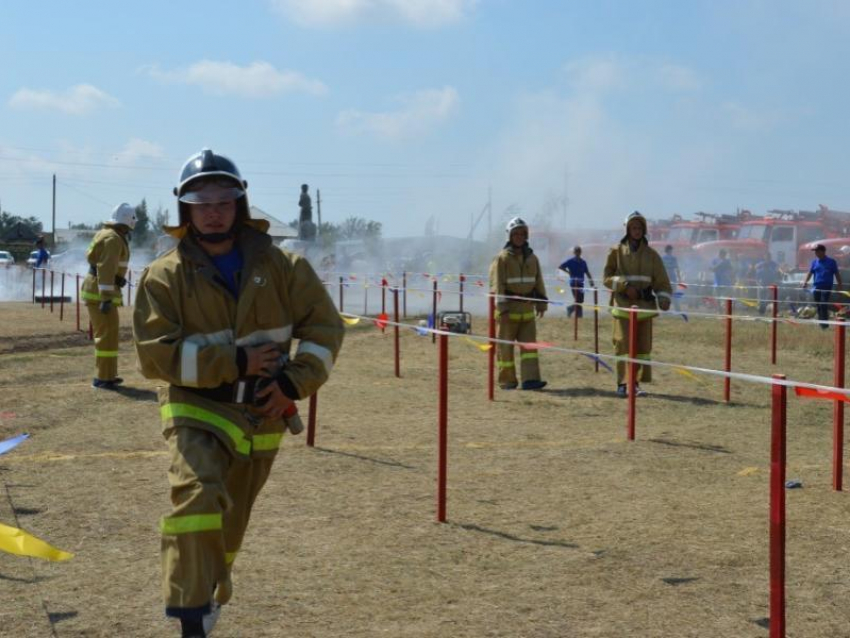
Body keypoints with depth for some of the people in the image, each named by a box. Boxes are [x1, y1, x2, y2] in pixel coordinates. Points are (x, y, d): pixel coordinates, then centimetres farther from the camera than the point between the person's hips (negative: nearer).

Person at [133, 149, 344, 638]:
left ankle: (209, 598, 42)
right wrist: (234, 363, -22)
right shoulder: (166, 277, -8)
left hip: (262, 414, 3)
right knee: (197, 499, -27)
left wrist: (295, 381, -14)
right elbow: (156, 354, -15)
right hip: (197, 409, -3)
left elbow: (325, 326, 0)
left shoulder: (278, 265, -3)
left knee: (230, 523, 16)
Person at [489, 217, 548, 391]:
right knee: (506, 345, 2)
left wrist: (542, 303, 12)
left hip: (527, 308, 4)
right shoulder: (503, 258, -5)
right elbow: (497, 283, -10)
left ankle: (530, 379, -7)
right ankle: (507, 381, 11)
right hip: (509, 308, -4)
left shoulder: (532, 257, 11)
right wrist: (502, 307, -17)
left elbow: (538, 282, 17)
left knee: (529, 344, -4)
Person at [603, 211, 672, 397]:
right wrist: (624, 286, -14)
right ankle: (622, 383, 0)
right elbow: (607, 277, 1)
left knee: (643, 345, 1)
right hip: (623, 305, -3)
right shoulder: (616, 252, 3)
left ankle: (636, 382, 8)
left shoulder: (651, 255, 9)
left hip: (645, 305, 3)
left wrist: (664, 299, -8)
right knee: (623, 344, -6)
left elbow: (661, 280, 8)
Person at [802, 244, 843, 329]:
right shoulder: (814, 262, 10)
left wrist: (840, 284, 2)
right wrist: (806, 282, -8)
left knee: (824, 305, -13)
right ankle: (821, 323, 21)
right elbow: (810, 272, 8)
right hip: (817, 287, 4)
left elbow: (837, 274, 4)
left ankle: (824, 324, -11)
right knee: (818, 306, 9)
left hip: (826, 287, -4)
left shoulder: (831, 262, 0)